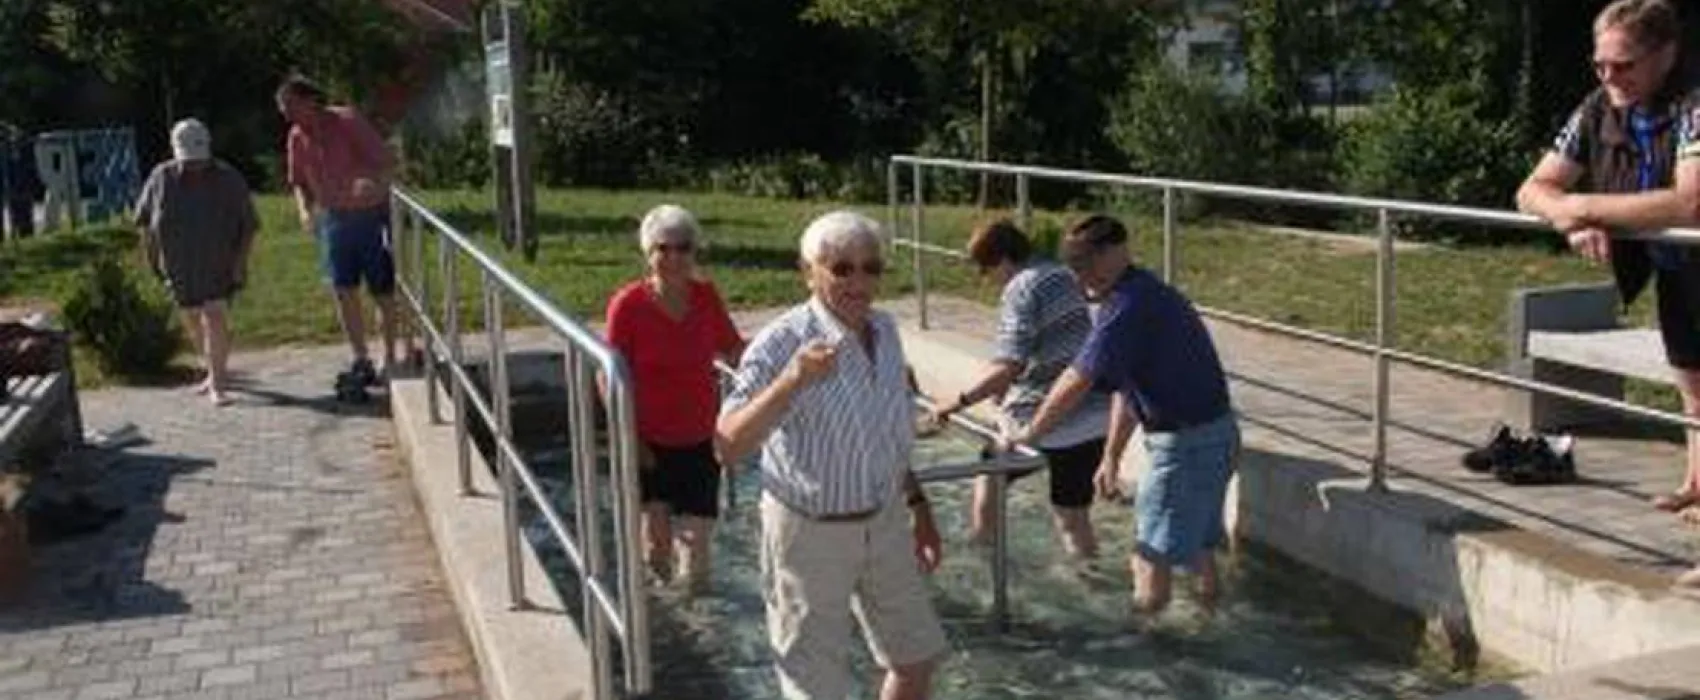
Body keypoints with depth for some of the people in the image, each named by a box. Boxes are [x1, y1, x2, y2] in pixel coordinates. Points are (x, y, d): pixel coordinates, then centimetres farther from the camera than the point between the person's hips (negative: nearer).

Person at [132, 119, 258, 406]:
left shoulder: (229, 180, -9)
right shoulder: (161, 178, -3)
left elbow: (249, 224, -4)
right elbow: (145, 218, 11)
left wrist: (241, 261, -12)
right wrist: (151, 252, 8)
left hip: (219, 266, -4)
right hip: (179, 267, 4)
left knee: (215, 317, -15)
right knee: (193, 321, 15)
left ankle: (218, 383, -12)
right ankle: (213, 371, 34)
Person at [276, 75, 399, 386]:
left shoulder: (347, 121, -12)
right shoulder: (297, 137, 4)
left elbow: (387, 161, -12)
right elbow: (299, 181, 16)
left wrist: (375, 183, -32)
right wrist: (304, 210, -4)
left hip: (371, 215, -5)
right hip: (333, 218, 5)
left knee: (383, 292, 2)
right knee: (344, 291, 1)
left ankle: (391, 358, 14)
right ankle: (361, 360, 9)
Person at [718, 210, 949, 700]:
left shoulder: (885, 330, -1)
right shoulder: (781, 343, -23)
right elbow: (729, 447, -34)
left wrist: (918, 507, 14)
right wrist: (791, 381, -46)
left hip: (885, 523, 7)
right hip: (810, 532, -6)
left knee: (917, 658, 18)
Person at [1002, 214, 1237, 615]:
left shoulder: (1128, 306, -20)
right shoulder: (1148, 295, 14)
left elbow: (1074, 386, -19)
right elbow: (1126, 387, 19)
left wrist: (1029, 434, -6)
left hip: (1188, 443, -10)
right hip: (1214, 433, 10)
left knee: (1153, 559, 0)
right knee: (1197, 546, 23)